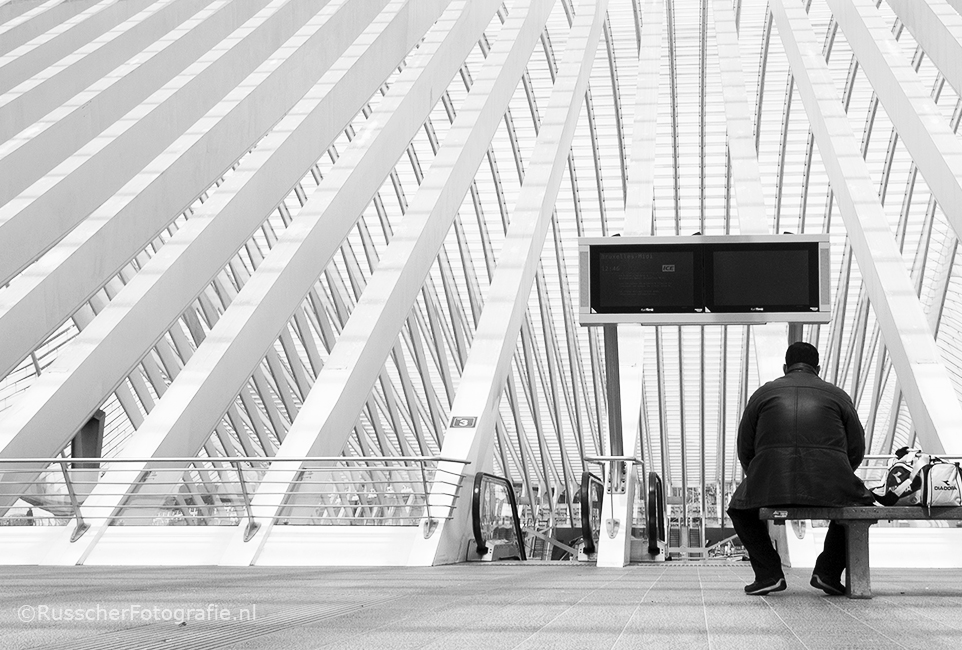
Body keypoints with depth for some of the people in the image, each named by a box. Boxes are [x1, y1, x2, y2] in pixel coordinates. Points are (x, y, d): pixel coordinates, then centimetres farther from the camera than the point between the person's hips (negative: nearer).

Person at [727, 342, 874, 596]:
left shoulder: (763, 393, 19)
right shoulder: (838, 395, 18)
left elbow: (744, 451, 17)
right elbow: (857, 449, 16)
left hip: (771, 483, 0)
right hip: (829, 488, 0)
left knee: (740, 507, 29)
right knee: (861, 501, 29)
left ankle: (768, 573, 11)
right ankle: (828, 572, 14)